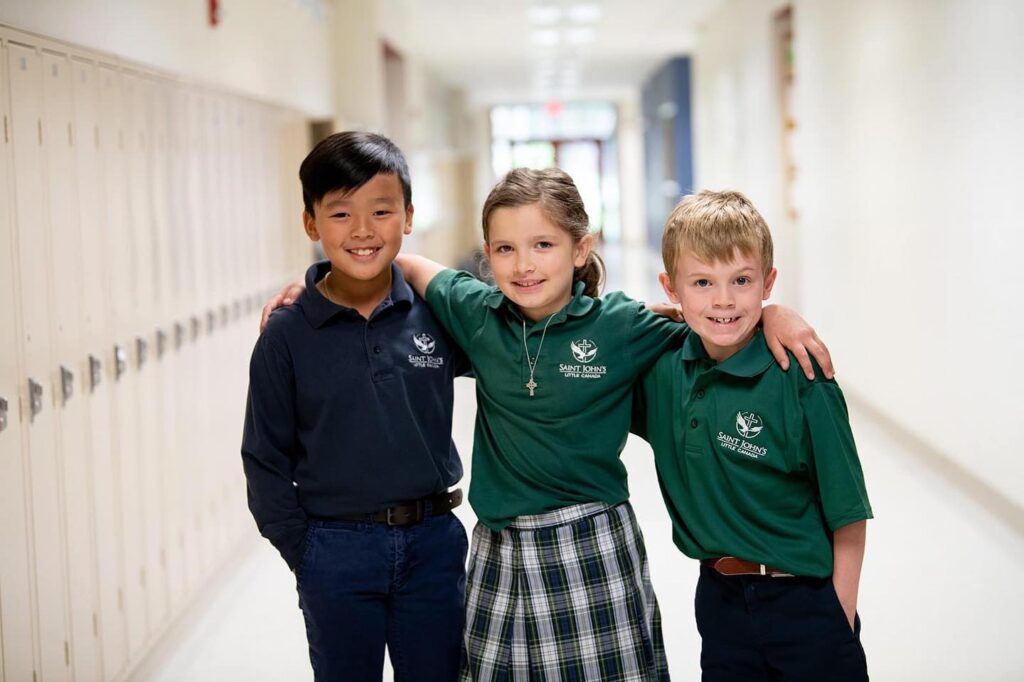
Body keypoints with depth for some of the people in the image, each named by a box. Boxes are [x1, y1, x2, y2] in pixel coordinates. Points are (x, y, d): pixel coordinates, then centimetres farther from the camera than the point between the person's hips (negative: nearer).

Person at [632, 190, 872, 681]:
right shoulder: (661, 369, -5)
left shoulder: (800, 382, -18)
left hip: (806, 604, -4)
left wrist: (840, 624, -10)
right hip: (719, 600, 4)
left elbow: (847, 516, -12)